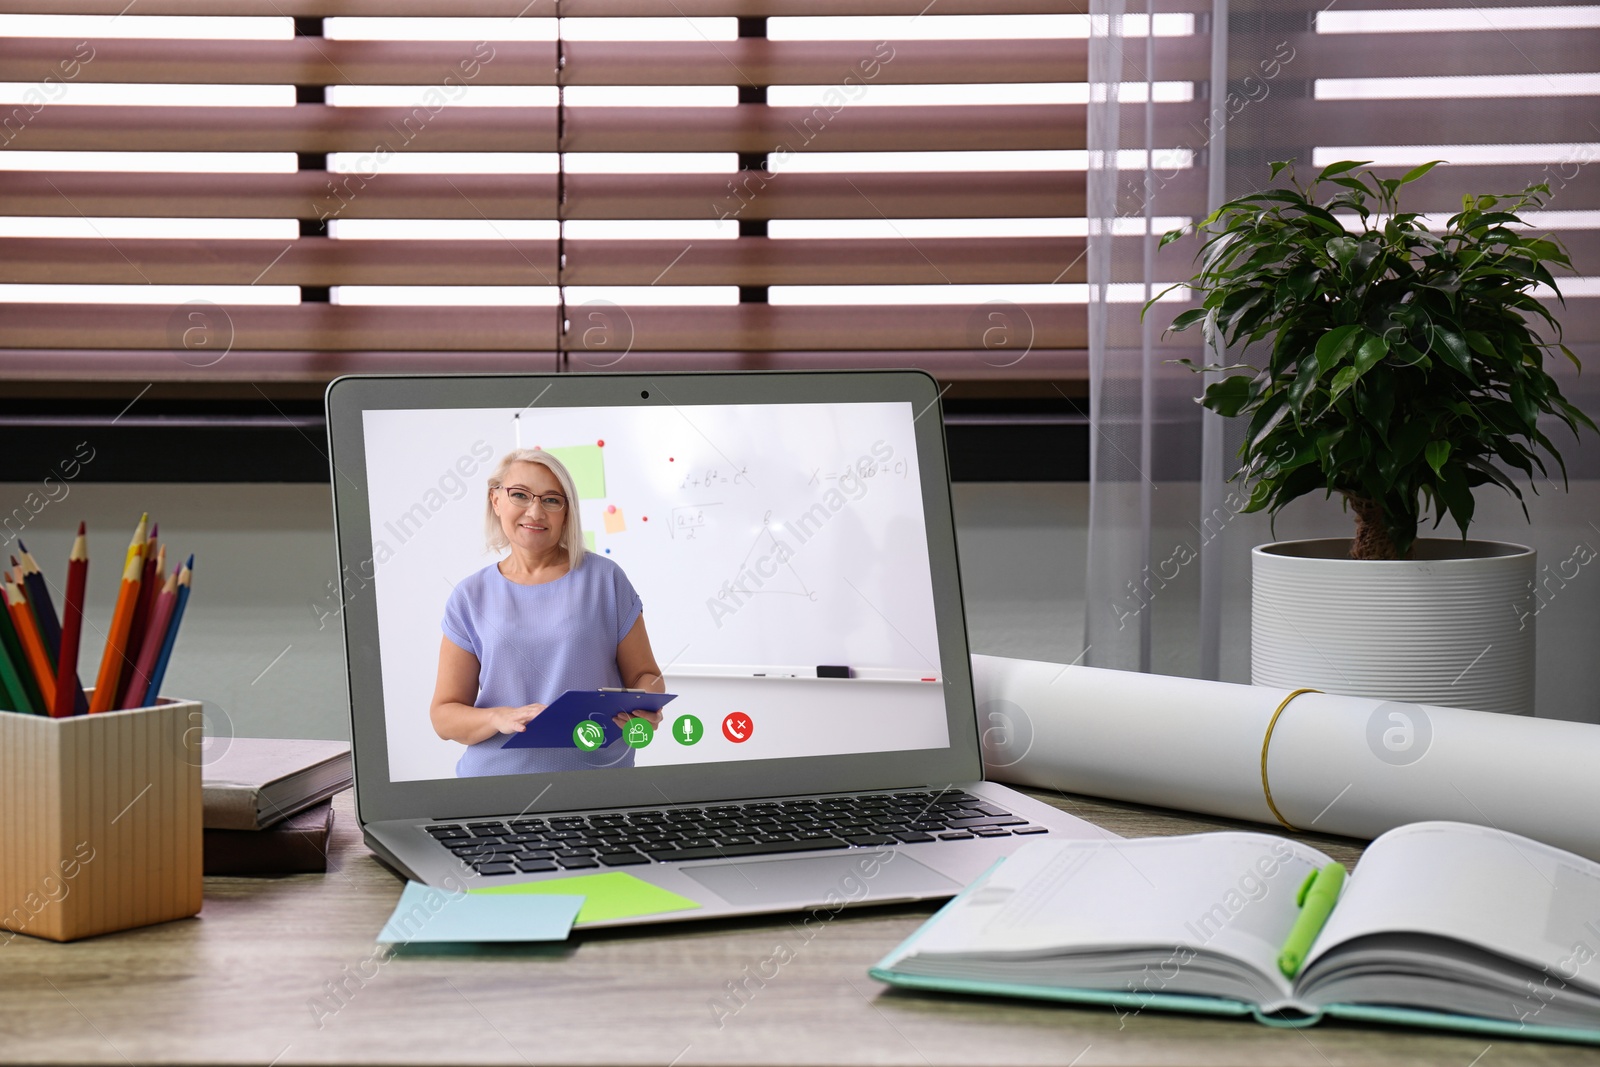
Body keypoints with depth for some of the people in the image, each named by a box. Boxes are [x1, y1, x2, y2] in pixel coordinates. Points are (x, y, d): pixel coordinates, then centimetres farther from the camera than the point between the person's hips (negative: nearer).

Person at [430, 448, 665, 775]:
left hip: (601, 778, 0)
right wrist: (499, 718, -13)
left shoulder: (605, 578, 5)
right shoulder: (470, 598, 8)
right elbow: (444, 714, 7)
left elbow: (645, 674, 11)